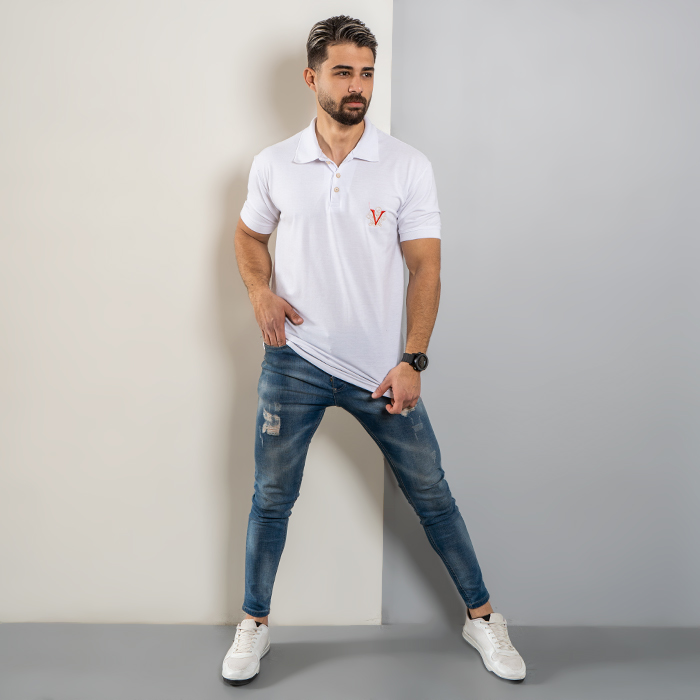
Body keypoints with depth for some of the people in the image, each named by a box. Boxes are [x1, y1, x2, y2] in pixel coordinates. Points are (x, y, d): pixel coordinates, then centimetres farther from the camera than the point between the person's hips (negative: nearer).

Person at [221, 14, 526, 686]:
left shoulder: (408, 166, -2)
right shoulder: (273, 165, 2)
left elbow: (425, 266, -4)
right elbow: (249, 236, 18)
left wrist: (412, 361, -12)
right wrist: (260, 291, -3)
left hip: (382, 368, 0)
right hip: (294, 360, 1)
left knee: (431, 493, 9)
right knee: (272, 498, 11)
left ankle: (481, 615, 29)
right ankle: (254, 623, 33)